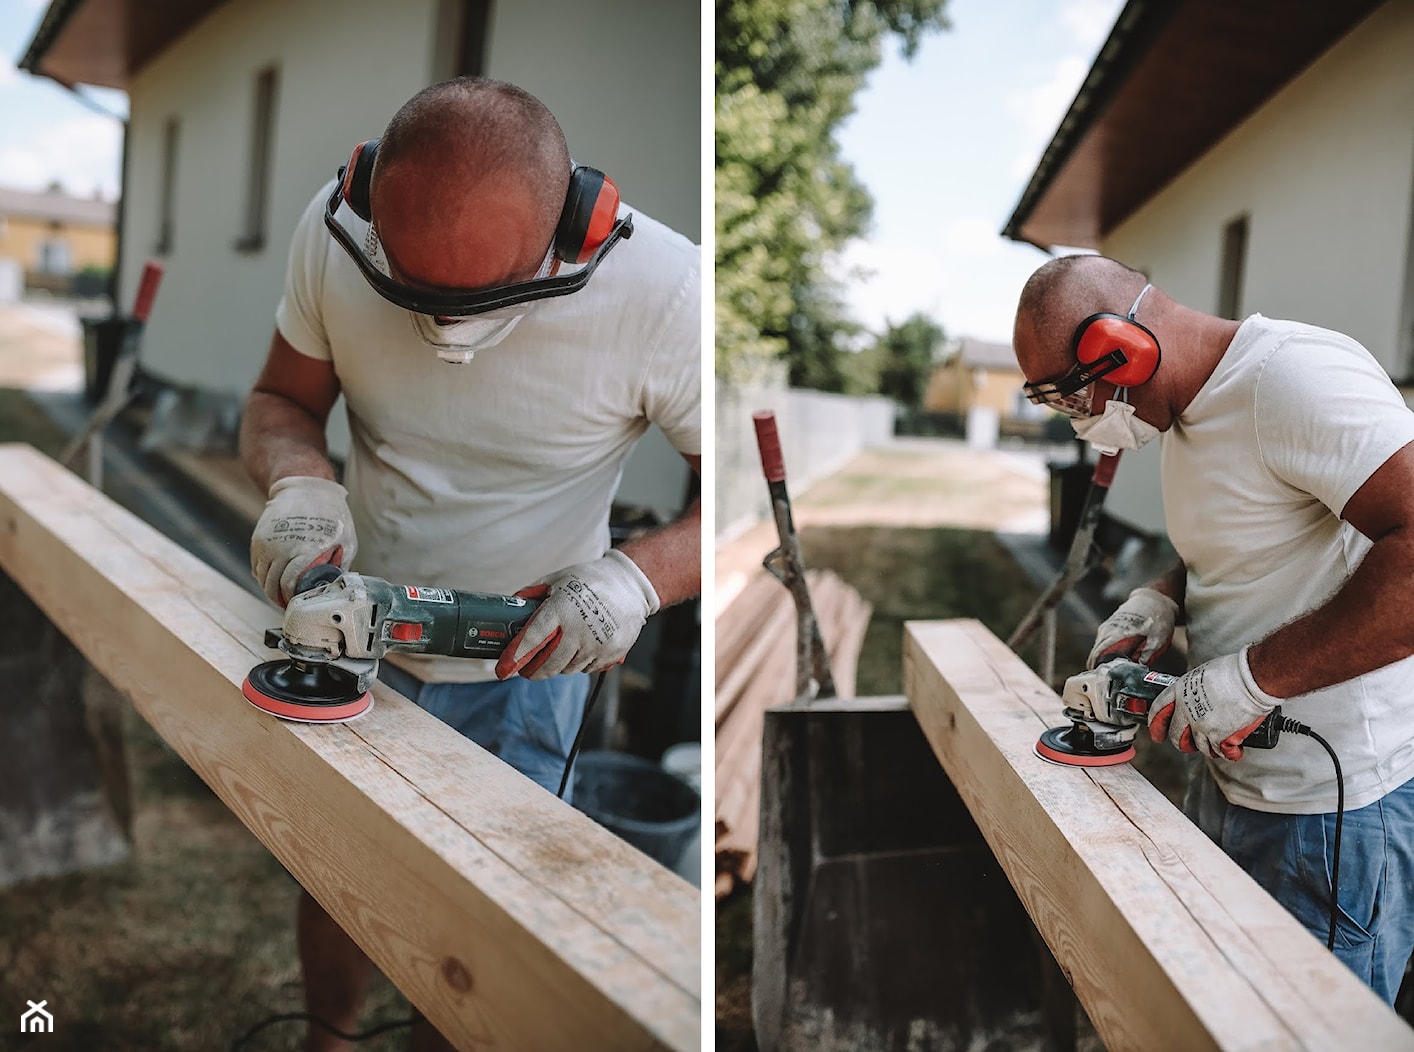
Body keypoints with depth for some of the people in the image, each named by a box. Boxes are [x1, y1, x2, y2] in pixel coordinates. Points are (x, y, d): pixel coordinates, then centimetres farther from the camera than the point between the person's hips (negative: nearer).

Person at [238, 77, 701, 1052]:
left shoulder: (665, 293, -28)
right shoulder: (335, 225, -19)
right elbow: (281, 401, -3)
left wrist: (641, 573, -36)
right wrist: (298, 478, -26)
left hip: (522, 671, -2)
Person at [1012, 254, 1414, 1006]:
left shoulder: (1296, 375, -21)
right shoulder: (1184, 414, 10)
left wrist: (1251, 676, -27)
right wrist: (1160, 599, 3)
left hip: (1334, 806, -9)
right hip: (1229, 774, 9)